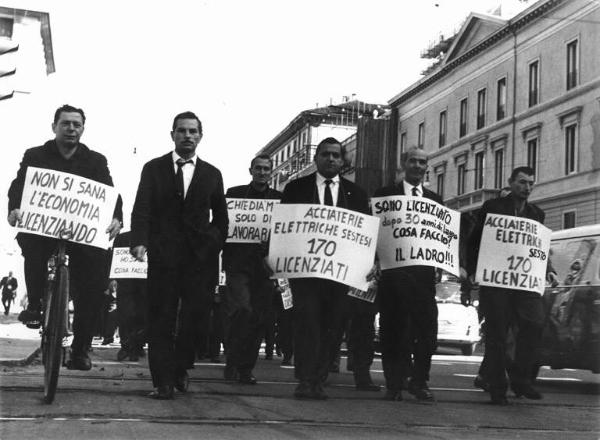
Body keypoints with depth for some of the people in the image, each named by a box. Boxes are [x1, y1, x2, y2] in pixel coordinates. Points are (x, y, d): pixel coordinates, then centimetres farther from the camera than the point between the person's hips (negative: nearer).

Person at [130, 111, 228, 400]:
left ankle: (181, 369, 21)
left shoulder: (212, 174, 12)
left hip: (200, 257, 2)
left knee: (195, 315, -1)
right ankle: (163, 382, 3)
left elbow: (220, 217, 19)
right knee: (161, 319, -1)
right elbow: (141, 209, -4)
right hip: (163, 256, -1)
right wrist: (139, 242, -20)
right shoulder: (154, 169, 6)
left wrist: (214, 245, 5)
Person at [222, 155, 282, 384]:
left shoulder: (279, 198, 10)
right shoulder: (234, 193, 7)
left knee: (259, 318, 2)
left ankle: (246, 369, 13)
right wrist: (226, 258, -6)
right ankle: (232, 362, 0)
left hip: (265, 265, 2)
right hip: (239, 264, -2)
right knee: (242, 310, -16)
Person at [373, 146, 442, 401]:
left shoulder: (435, 200, 16)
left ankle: (419, 381, 9)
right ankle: (394, 383, 9)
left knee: (427, 327, -4)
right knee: (393, 329, 2)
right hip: (392, 271, -2)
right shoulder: (384, 195, 8)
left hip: (423, 272, 2)